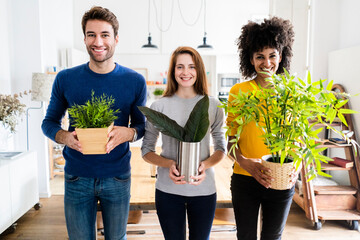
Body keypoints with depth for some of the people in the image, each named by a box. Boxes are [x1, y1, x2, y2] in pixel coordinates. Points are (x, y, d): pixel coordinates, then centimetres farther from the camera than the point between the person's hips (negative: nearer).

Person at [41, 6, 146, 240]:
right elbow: (49, 122, 5)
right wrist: (64, 137, -17)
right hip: (77, 178, 0)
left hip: (117, 178, 0)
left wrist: (129, 132, -20)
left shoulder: (135, 81, -5)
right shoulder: (66, 79, -4)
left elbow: (142, 125, 4)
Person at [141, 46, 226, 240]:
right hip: (168, 189, 0)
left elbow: (221, 147, 6)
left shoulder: (213, 106, 0)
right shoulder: (159, 106, -2)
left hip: (204, 189, 1)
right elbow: (146, 150, 2)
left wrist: (205, 164, -14)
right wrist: (169, 164, -16)